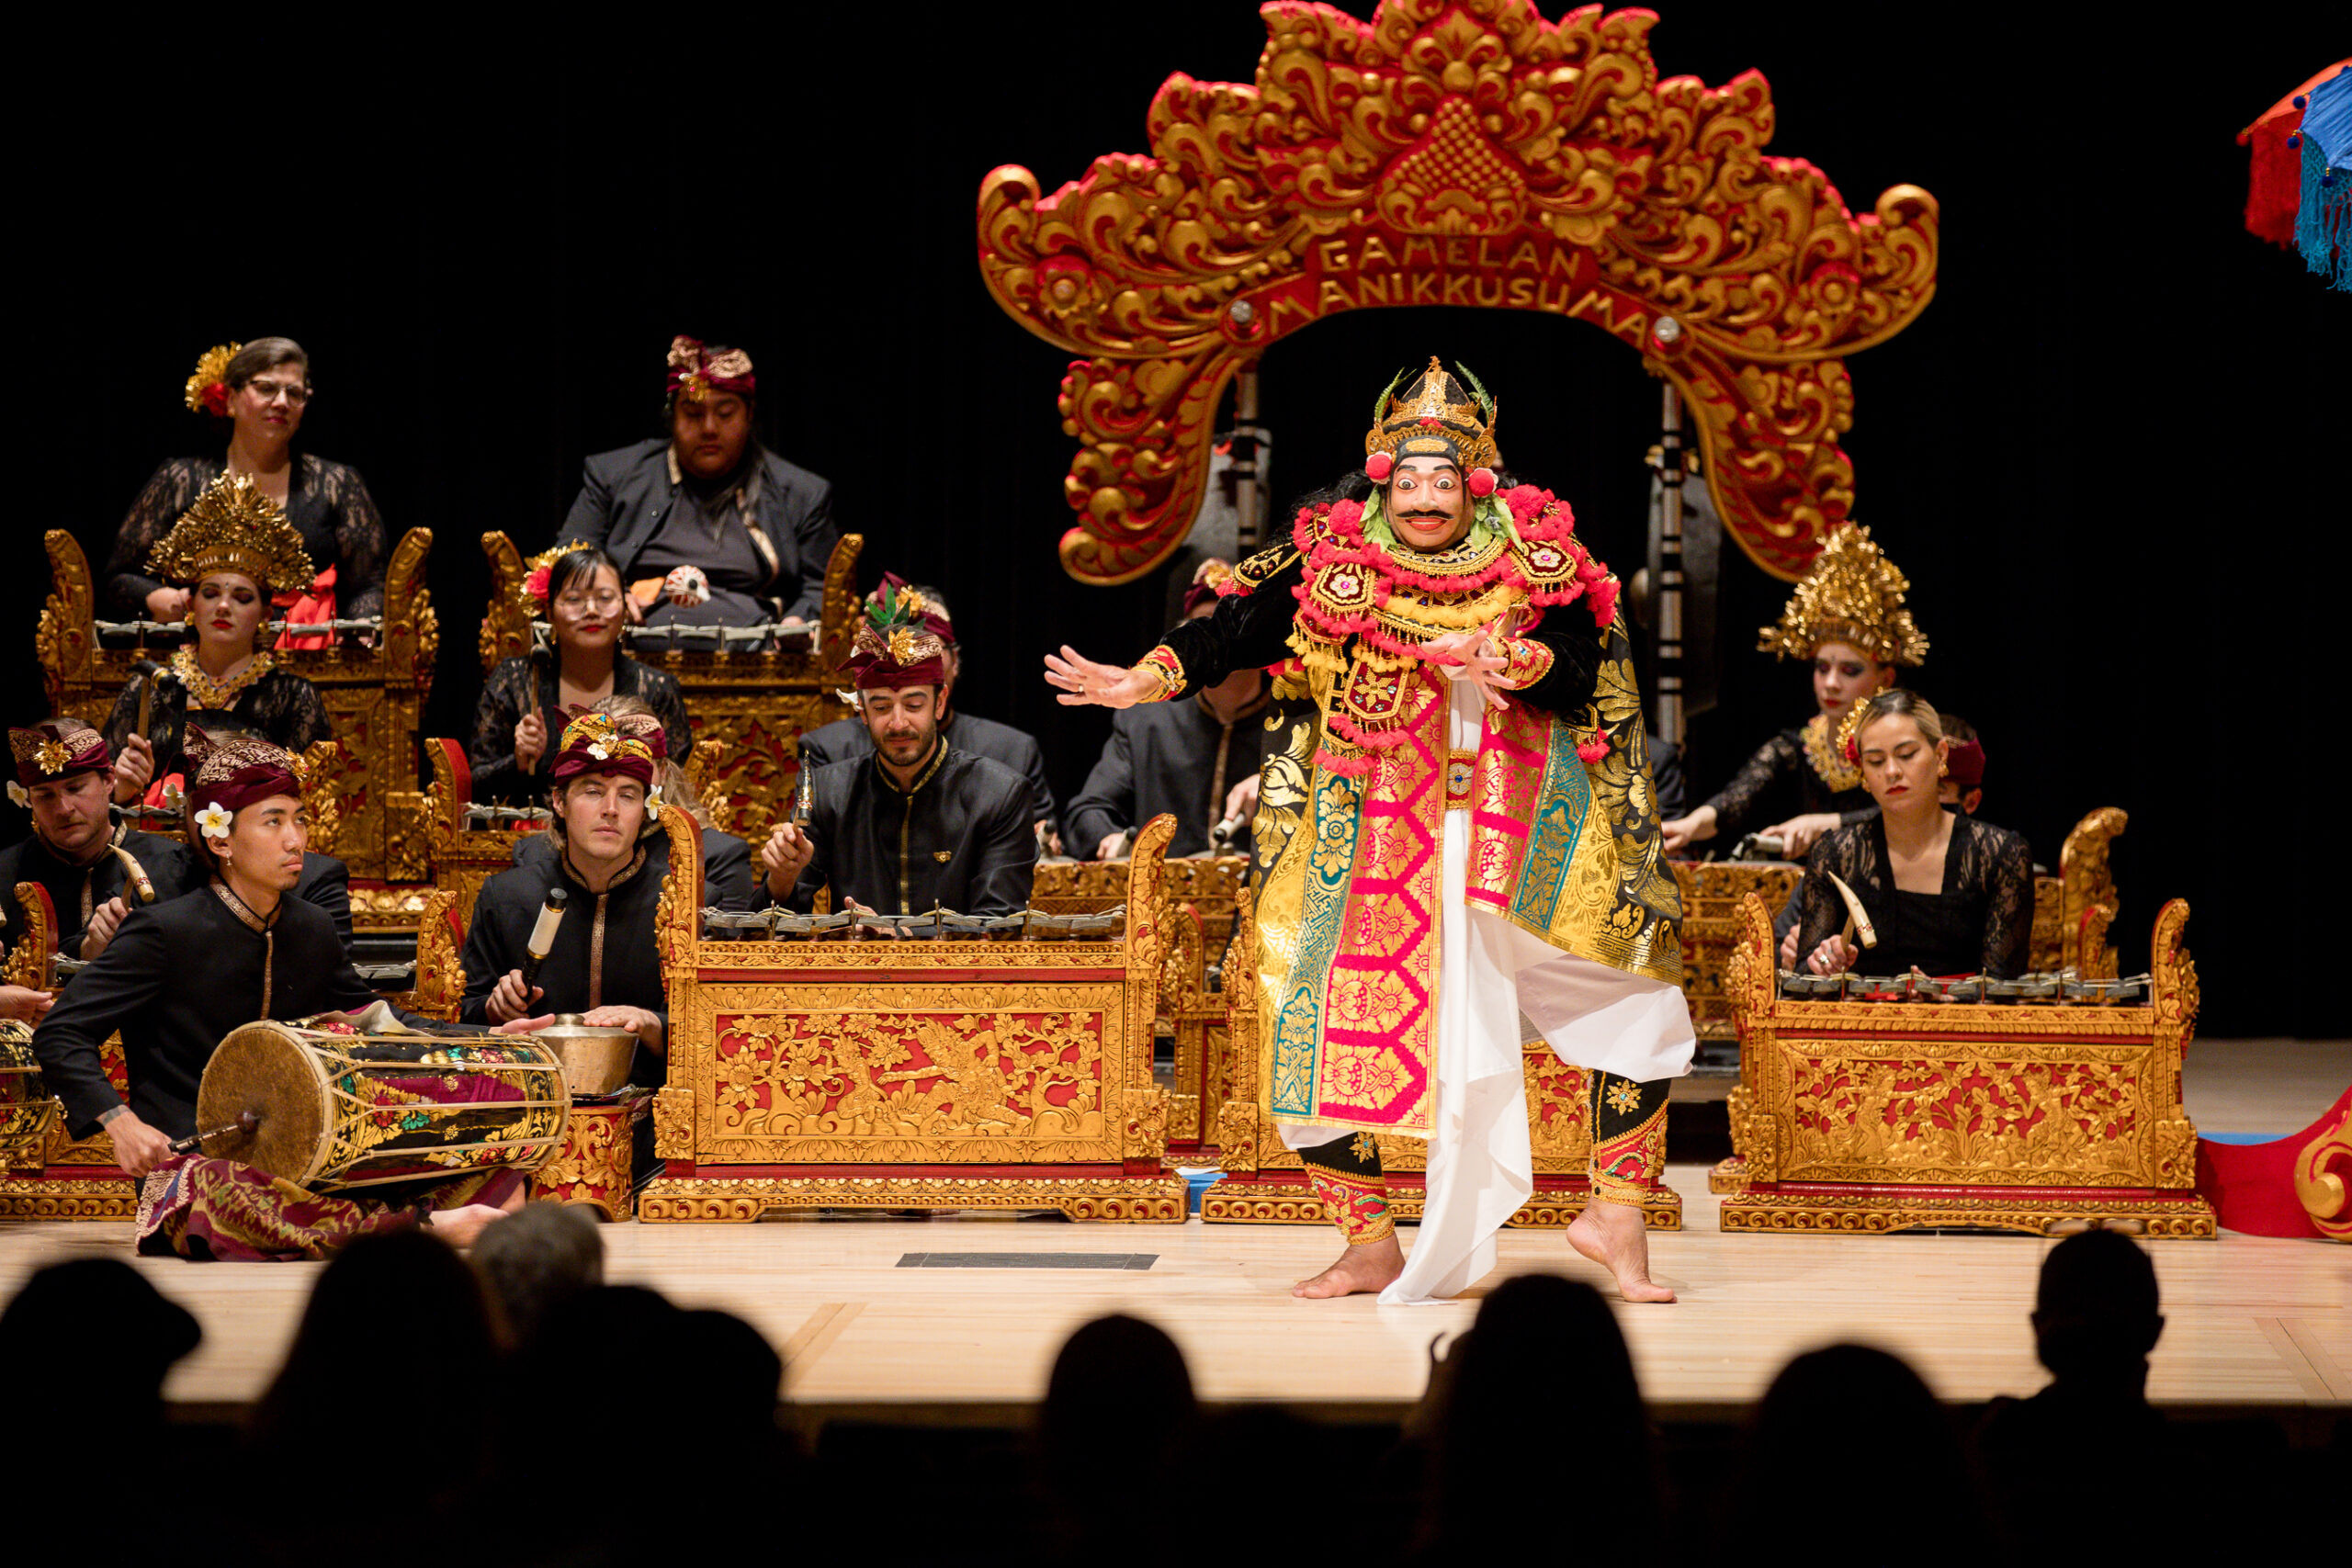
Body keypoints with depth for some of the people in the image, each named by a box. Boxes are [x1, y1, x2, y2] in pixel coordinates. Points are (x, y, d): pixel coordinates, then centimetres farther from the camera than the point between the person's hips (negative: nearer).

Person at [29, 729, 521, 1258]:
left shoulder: (312, 931, 11)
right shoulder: (166, 932, -7)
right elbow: (59, 1036, -9)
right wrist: (120, 1121, -24)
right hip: (192, 1166, -6)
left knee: (501, 1185, -14)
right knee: (234, 1198, -45)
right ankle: (426, 1226, -41)